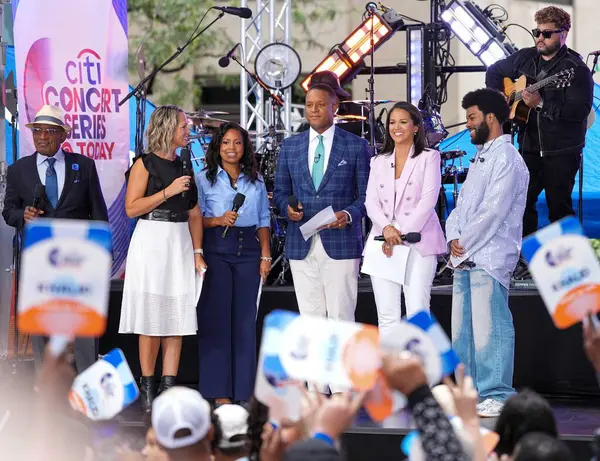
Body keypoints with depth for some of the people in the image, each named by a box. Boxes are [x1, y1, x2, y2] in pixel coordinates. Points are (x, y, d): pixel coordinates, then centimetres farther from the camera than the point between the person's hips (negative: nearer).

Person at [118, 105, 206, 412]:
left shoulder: (185, 167, 13)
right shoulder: (145, 164, -3)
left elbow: (194, 214, 13)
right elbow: (132, 208, -10)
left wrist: (197, 252, 5)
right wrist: (168, 191, -14)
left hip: (180, 245, 5)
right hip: (151, 241, -5)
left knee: (177, 316, 0)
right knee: (151, 317, -4)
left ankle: (168, 387, 1)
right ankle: (147, 386, 3)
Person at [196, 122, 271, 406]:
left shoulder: (255, 180, 13)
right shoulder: (205, 179, 3)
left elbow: (263, 221, 14)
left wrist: (265, 256, 6)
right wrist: (219, 220, -17)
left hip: (248, 251, 3)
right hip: (216, 251, -3)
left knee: (245, 318, 3)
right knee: (217, 316, -3)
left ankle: (243, 389, 9)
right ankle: (219, 390, 0)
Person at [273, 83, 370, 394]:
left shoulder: (356, 146, 4)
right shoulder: (290, 147, 13)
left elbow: (366, 194, 4)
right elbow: (280, 191, 17)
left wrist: (349, 215, -15)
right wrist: (288, 208, -6)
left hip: (341, 242, -3)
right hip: (301, 244, 3)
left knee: (341, 316, -6)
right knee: (310, 317, 4)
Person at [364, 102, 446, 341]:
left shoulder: (429, 158, 5)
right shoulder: (379, 161, 18)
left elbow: (428, 200, -5)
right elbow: (371, 201, 8)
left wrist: (402, 233, -13)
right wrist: (386, 228, -11)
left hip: (418, 242, -4)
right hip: (383, 242, 4)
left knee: (417, 311, -11)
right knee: (387, 315, -1)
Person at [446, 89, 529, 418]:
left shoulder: (507, 159, -8)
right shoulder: (480, 159, 21)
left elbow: (493, 211, -16)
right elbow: (462, 204, 19)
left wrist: (465, 243, -10)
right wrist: (454, 238, 2)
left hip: (490, 258, -9)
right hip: (465, 259, 9)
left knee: (489, 327, -10)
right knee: (462, 328, 10)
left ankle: (497, 395, -7)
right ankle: (472, 391, 16)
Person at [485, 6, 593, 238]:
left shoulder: (576, 69, -13)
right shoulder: (524, 58, 7)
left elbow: (580, 110, -23)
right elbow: (494, 72, 24)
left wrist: (541, 103, -27)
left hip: (562, 152, -6)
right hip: (529, 147, 6)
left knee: (559, 206, 1)